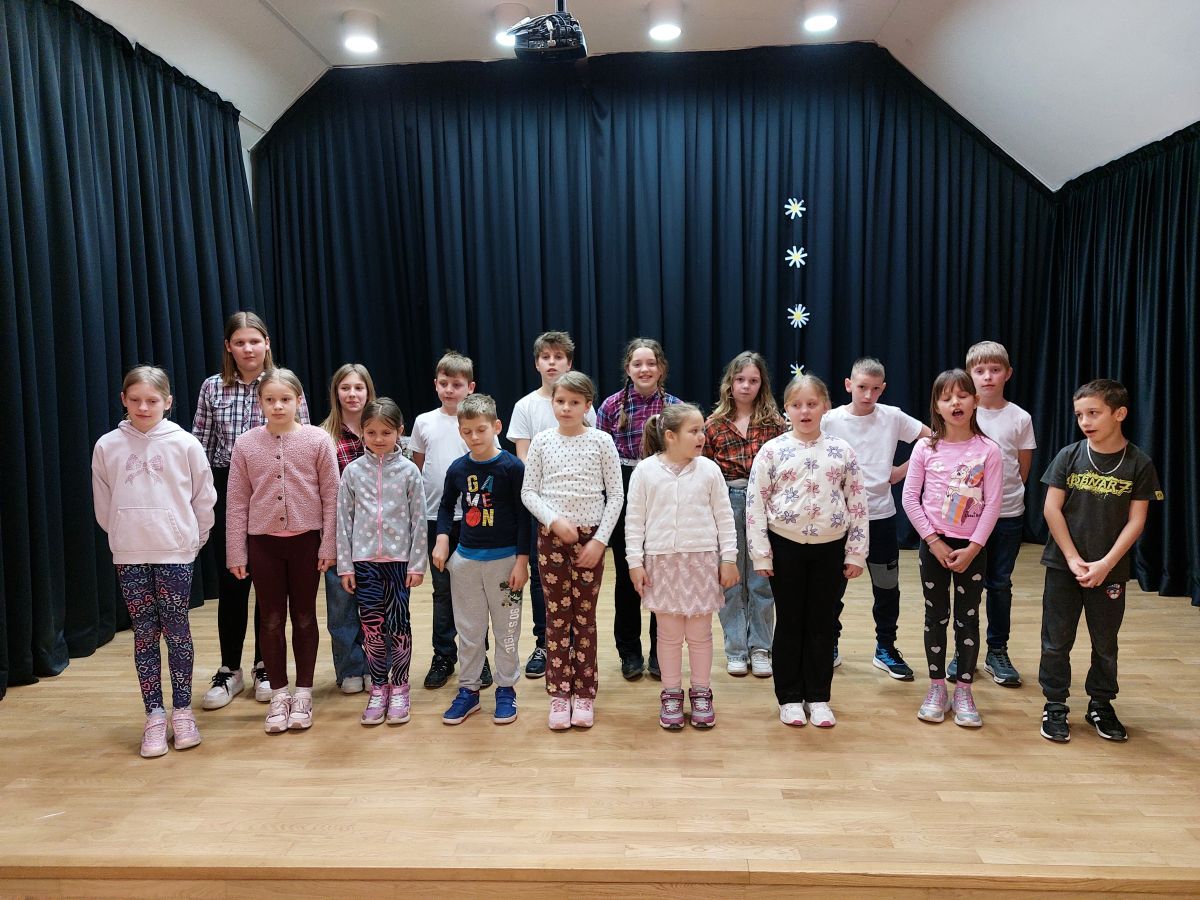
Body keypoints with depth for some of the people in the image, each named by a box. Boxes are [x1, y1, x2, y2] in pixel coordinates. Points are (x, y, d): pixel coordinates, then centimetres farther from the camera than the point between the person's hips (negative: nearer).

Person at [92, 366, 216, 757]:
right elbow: (103, 505, 10)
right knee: (145, 635, 8)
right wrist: (125, 535, 9)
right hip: (129, 556, 2)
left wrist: (192, 539, 5)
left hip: (175, 553, -2)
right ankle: (154, 716, 16)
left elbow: (204, 498, 2)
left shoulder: (185, 443, -5)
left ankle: (182, 711, 17)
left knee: (177, 632, 5)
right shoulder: (107, 446, 1)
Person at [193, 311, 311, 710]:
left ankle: (265, 667, 24)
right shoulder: (212, 388, 2)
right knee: (230, 582, 7)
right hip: (227, 492, 1)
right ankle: (230, 670, 21)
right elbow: (200, 447, 4)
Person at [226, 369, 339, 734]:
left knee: (304, 617, 10)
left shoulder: (318, 440, -6)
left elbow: (331, 496, -4)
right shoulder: (246, 444, -1)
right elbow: (237, 502, 2)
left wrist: (328, 545, -6)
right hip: (263, 543, 1)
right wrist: (236, 553, 0)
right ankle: (278, 695, 23)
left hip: (305, 540, -1)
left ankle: (302, 694, 23)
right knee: (272, 619, 9)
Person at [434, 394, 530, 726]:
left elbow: (523, 516, -9)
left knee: (506, 629, 8)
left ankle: (506, 689, 22)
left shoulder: (512, 466, -11)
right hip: (465, 558, 4)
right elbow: (447, 506, 16)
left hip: (504, 558, -3)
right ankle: (468, 690, 25)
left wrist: (522, 561, -11)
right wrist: (442, 538, 1)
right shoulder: (458, 468, 1)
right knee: (468, 630, 12)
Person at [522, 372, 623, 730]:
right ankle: (559, 694, 16)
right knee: (557, 615, 5)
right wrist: (555, 519, -14)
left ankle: (584, 694, 18)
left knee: (585, 616, 6)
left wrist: (600, 540, -8)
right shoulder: (541, 441, 0)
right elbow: (528, 492, 1)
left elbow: (616, 495, -2)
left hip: (591, 538, -1)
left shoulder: (601, 441, -3)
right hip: (551, 536, 1)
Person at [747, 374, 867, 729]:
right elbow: (755, 503, -4)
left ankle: (818, 698, 23)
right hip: (786, 547, -1)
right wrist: (760, 553, -7)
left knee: (822, 623, 9)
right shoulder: (772, 450, -4)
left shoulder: (842, 451, 1)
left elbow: (858, 504, 3)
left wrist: (856, 553, 0)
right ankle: (790, 698, 21)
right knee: (789, 623, 8)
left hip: (830, 548, 1)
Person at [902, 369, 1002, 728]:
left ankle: (964, 691, 20)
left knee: (968, 618, 7)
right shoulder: (925, 447, -4)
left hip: (972, 547, 0)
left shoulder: (988, 450, -6)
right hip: (933, 544, 0)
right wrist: (934, 541, -10)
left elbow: (992, 504, -7)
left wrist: (972, 548, -12)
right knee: (936, 617, 9)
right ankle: (936, 688, 21)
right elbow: (910, 498, -5)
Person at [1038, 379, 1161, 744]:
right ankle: (1055, 707, 18)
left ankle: (1100, 706, 30)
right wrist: (1073, 559, -10)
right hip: (1063, 565, 0)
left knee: (1105, 642, 13)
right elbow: (1052, 509, -6)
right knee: (1056, 640, 5)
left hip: (1110, 571, 0)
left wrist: (1105, 564, -13)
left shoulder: (1139, 464, -5)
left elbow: (1136, 520, -6)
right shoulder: (1069, 456, -5)